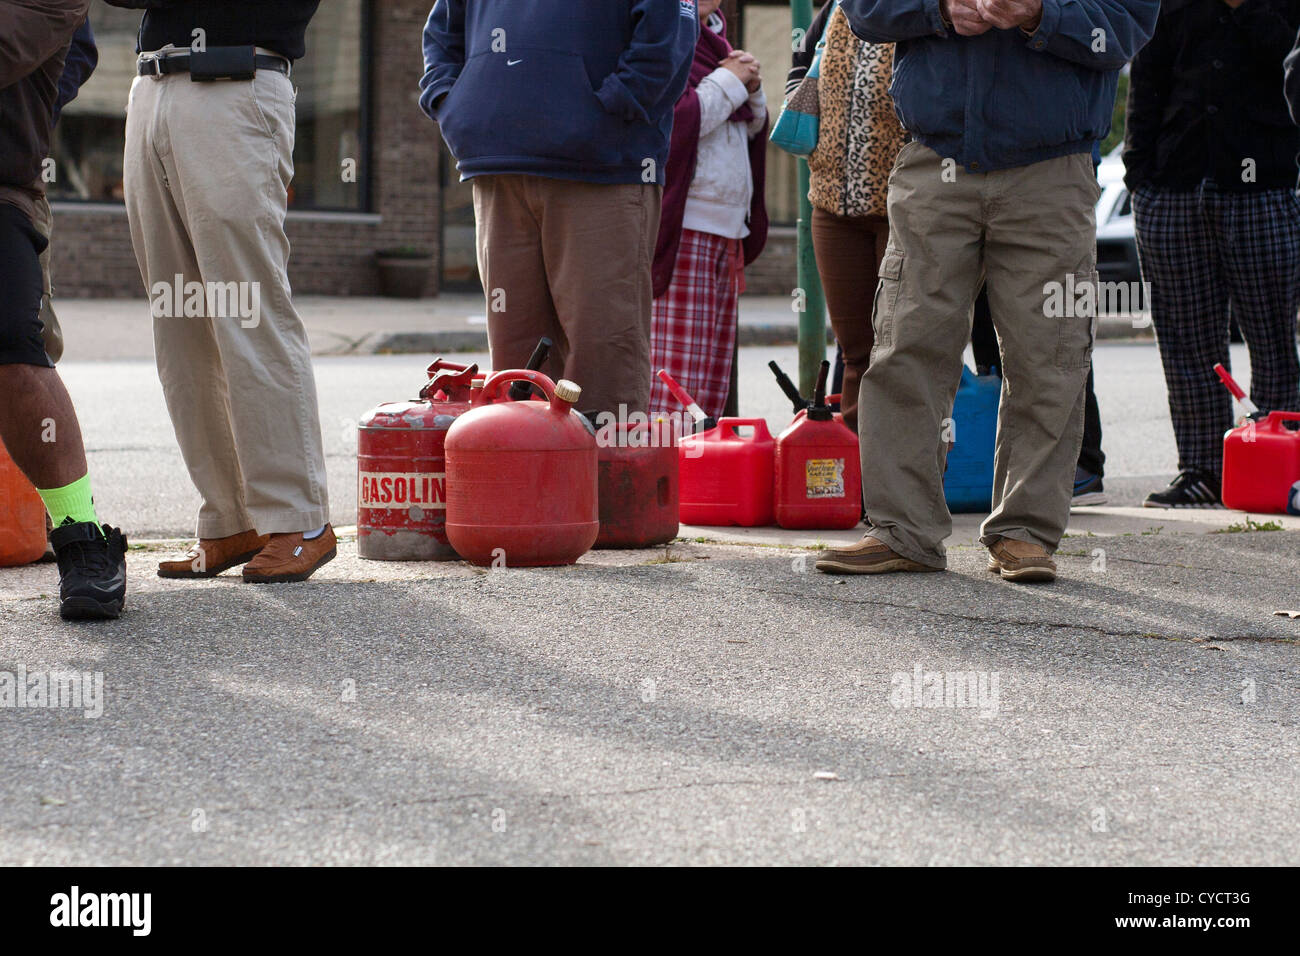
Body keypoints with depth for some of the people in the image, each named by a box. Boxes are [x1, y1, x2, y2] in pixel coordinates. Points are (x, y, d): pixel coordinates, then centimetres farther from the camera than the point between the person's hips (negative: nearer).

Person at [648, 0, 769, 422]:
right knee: (673, 386, -13)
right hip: (680, 230, -9)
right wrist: (729, 84, -9)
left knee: (712, 387, 8)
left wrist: (752, 89, 7)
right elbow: (666, 121, -20)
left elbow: (750, 127, 28)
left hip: (727, 229, 9)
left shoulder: (713, 36, 20)